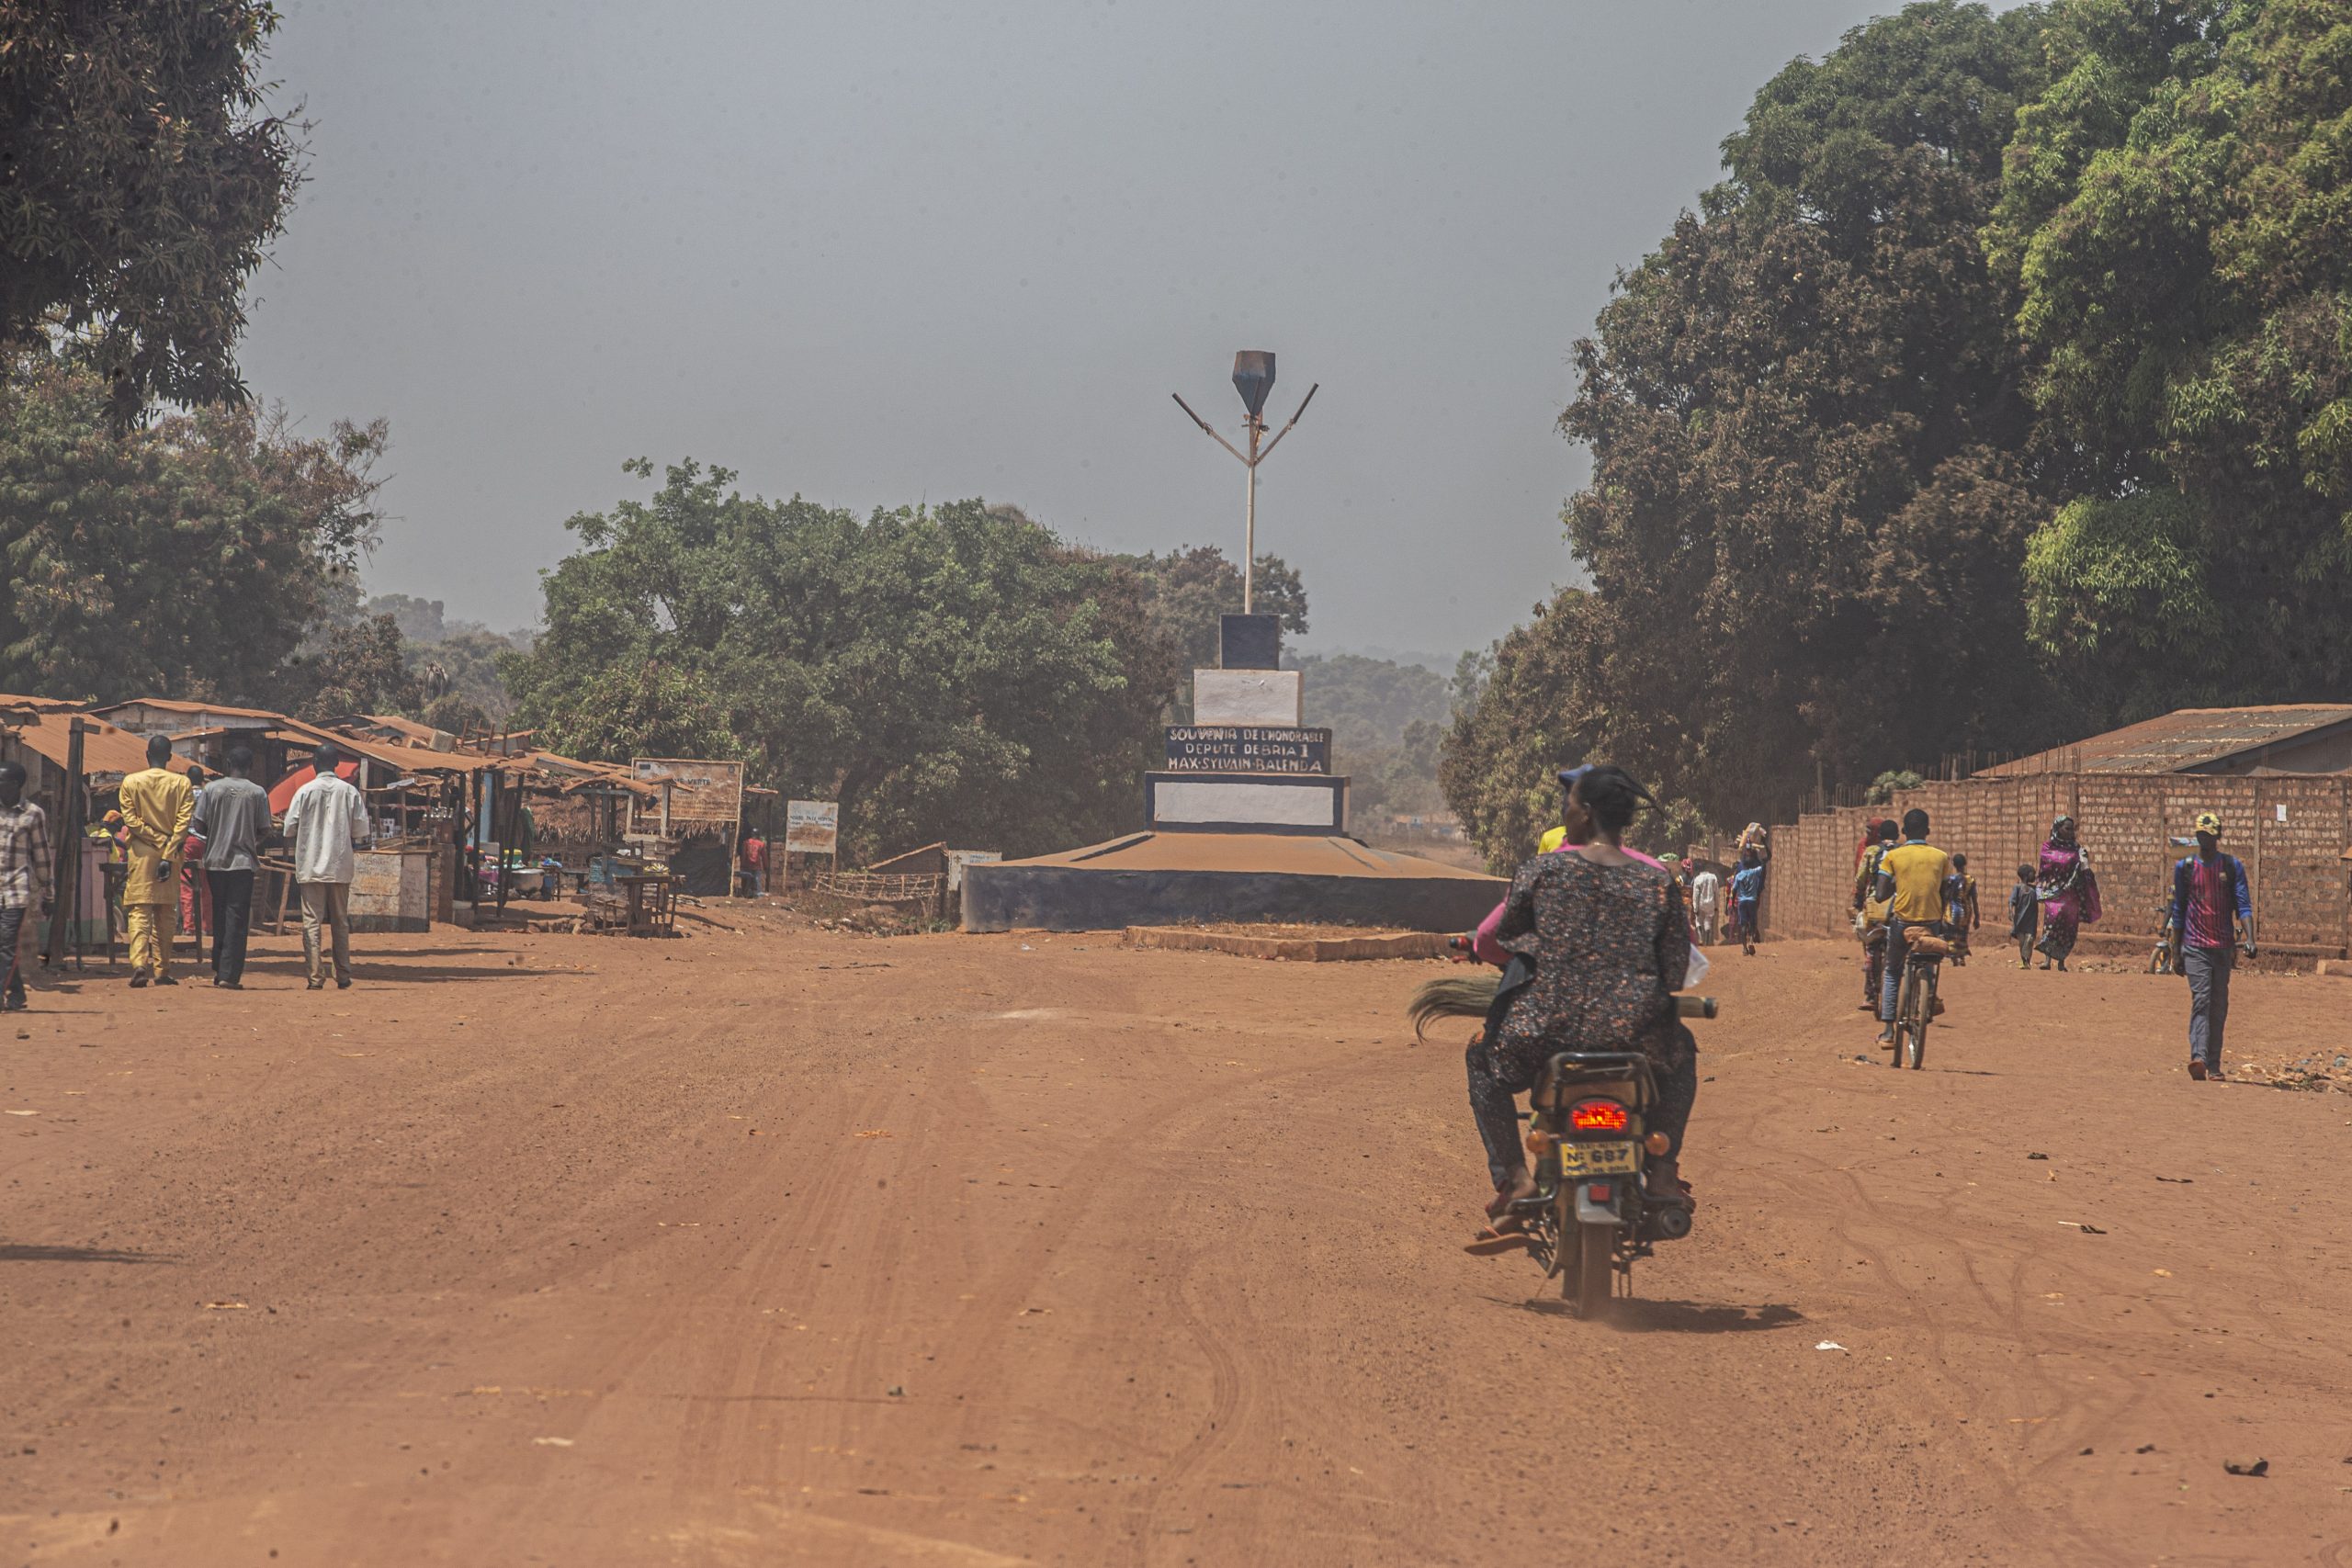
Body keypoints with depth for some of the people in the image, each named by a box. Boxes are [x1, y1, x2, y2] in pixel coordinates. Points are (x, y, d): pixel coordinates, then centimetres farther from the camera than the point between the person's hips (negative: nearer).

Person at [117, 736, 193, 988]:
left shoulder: (131, 782, 1)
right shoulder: (182, 783, 1)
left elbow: (130, 820, -7)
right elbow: (184, 822, -8)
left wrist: (158, 839, -4)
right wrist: (168, 854, -11)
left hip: (141, 853, -1)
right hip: (170, 854, 1)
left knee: (139, 911, -4)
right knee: (166, 915, 10)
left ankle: (139, 962, -23)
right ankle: (162, 970, 11)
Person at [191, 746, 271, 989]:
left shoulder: (211, 789, 0)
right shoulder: (257, 793, -4)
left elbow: (199, 827, -1)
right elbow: (264, 831, -1)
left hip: (215, 860, 2)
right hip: (243, 861, -2)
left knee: (219, 915, 16)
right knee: (237, 919, -1)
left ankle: (218, 969, 21)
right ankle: (229, 975, -6)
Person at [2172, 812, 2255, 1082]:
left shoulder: (2232, 866, 5)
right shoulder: (2185, 868, 7)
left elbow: (2243, 905, 0)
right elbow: (2178, 911, 11)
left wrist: (2249, 938, -16)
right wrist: (2177, 953, 11)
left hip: (2224, 946, 1)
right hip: (2195, 946, -1)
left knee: (2219, 1007, 5)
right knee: (2201, 1000, -17)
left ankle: (2214, 1065, 12)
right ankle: (2198, 1057, -30)